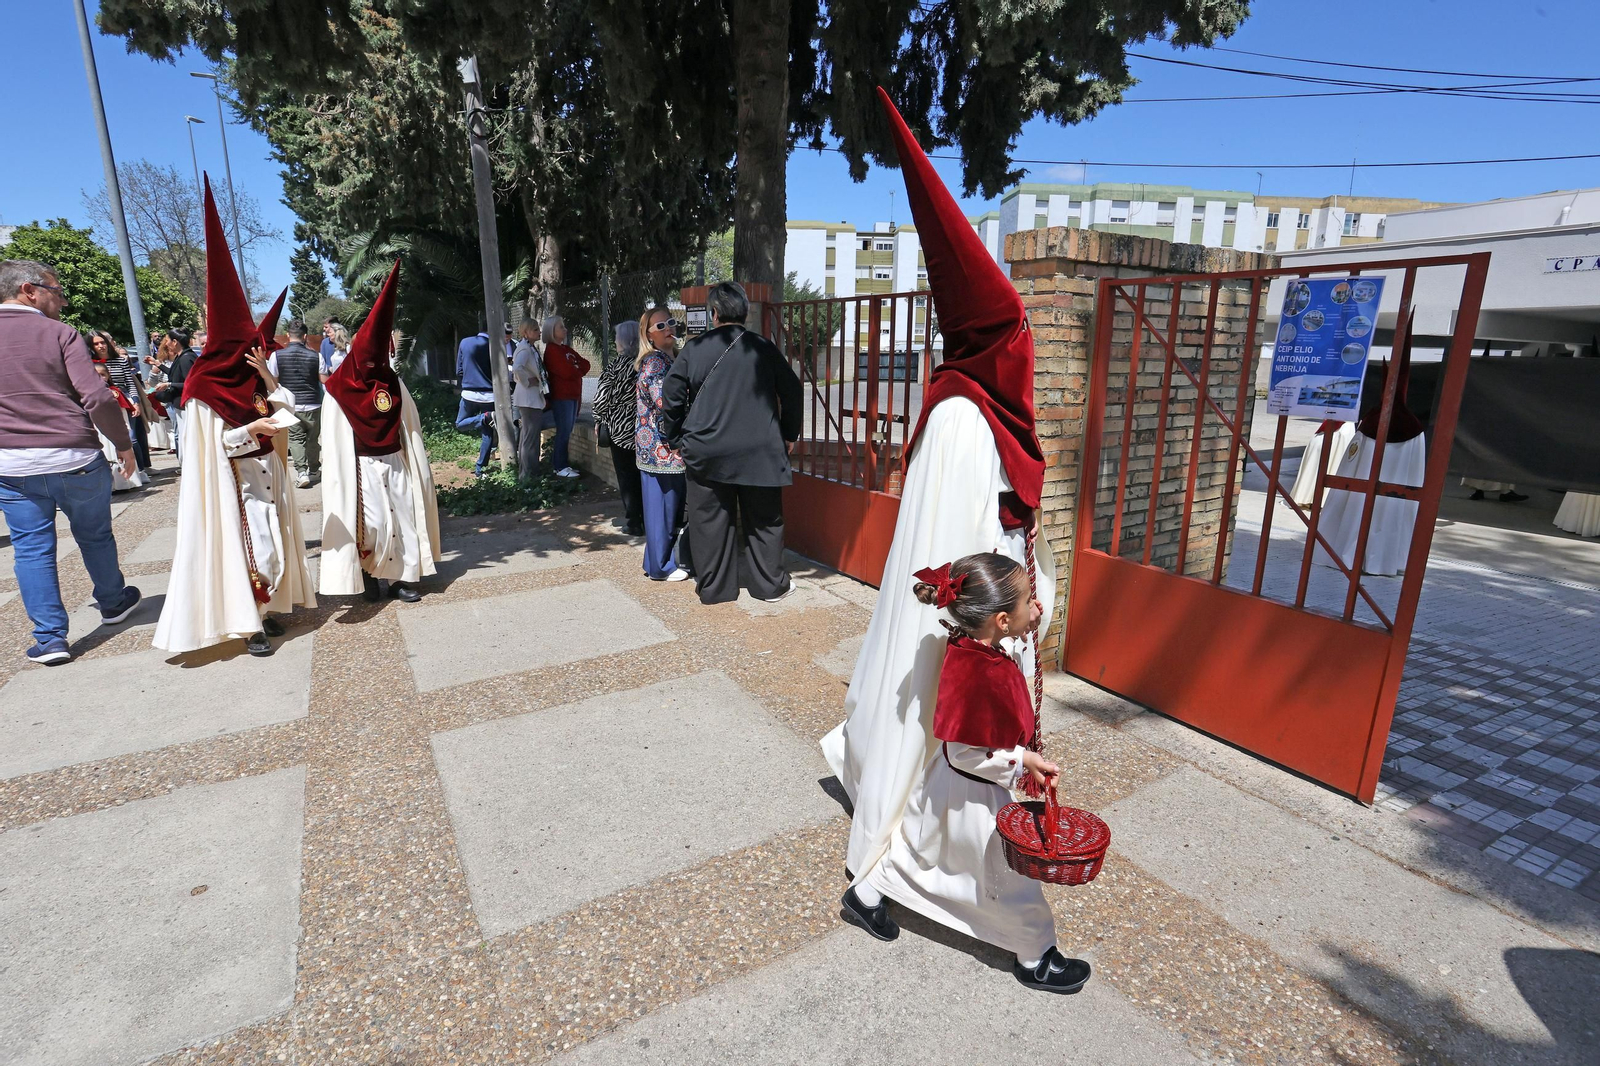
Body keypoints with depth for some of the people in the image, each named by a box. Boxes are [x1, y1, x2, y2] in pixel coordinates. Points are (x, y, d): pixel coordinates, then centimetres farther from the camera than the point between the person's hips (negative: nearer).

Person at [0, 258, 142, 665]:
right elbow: (97, 397, -15)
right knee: (94, 536, 15)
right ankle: (112, 604, 33)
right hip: (73, 460, -3)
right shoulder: (58, 333, -7)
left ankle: (49, 639, 9)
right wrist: (123, 444, -3)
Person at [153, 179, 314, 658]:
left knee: (271, 540, 10)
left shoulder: (256, 380, 9)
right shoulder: (208, 389, -8)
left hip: (267, 474, 7)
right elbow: (214, 442, -13)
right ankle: (249, 624, -1)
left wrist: (267, 375, -9)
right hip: (233, 481, -6)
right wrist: (253, 429, -24)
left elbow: (289, 411, -3)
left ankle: (266, 610, 21)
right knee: (245, 543, -6)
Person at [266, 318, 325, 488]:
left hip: (290, 406, 0)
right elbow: (325, 380, -2)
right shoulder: (315, 356, -7)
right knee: (313, 439, 14)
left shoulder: (277, 355, -7)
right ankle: (314, 470, 26)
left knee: (295, 438, 6)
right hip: (312, 405, 1)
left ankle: (301, 471, -8)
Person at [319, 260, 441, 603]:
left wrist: (417, 461, 8)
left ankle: (400, 577, 13)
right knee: (371, 522, -5)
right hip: (362, 466, -4)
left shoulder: (393, 383, 6)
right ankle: (367, 574, 17)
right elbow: (332, 437, -6)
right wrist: (338, 473, -9)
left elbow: (410, 426, 9)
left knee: (402, 517, 4)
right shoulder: (340, 389, -6)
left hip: (396, 461, 4)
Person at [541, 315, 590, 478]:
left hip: (573, 394, 8)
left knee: (567, 431, 10)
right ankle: (561, 467, -4)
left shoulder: (565, 349, 17)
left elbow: (585, 364, 10)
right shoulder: (551, 350, -9)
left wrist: (575, 369, -9)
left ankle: (560, 462, 17)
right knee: (564, 431, -8)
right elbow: (567, 372, -19)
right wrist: (579, 369, 0)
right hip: (561, 396, -8)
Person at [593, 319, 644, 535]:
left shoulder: (614, 364, -9)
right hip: (645, 427, 3)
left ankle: (633, 523, 8)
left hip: (621, 427, -3)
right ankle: (648, 519, 18)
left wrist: (599, 421, 4)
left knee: (627, 476, 5)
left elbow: (602, 396, -10)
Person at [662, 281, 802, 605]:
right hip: (760, 452, 0)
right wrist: (789, 435, 14)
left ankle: (713, 587, 18)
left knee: (710, 521, 9)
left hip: (706, 453, 0)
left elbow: (671, 395, 0)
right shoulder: (764, 348, 0)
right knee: (764, 519, 11)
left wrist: (676, 439, 11)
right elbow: (791, 392, 3)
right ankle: (771, 584, 20)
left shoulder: (694, 348, -1)